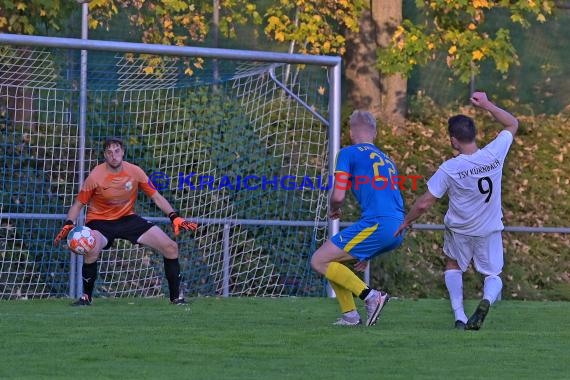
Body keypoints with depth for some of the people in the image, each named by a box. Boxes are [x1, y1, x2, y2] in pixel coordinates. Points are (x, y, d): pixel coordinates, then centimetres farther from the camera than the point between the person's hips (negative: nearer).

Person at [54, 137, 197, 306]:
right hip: (100, 221, -4)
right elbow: (78, 204, -7)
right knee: (92, 250, -38)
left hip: (128, 218, 4)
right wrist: (68, 225, -24)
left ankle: (176, 296, 10)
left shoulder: (134, 172, -9)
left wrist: (174, 217, -12)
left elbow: (156, 197, 0)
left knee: (171, 247, -7)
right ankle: (86, 296, -15)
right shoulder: (96, 176, -16)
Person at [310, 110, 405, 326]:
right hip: (398, 232, 8)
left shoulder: (349, 153, 4)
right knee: (334, 261, 21)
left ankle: (371, 296, -13)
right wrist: (367, 253, 35)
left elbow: (338, 196, -5)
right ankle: (349, 315, 11)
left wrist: (333, 210, 21)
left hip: (377, 225, -8)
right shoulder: (387, 159, 27)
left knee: (319, 261, -2)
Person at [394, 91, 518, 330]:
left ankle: (459, 315, 10)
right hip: (490, 230, 1)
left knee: (453, 266, 26)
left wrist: (406, 221, 1)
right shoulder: (494, 154, -19)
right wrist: (486, 105, 1)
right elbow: (513, 124, 0)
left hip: (459, 230, -1)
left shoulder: (449, 169, -24)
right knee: (493, 275, 15)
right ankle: (487, 300, -21)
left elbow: (424, 204, -16)